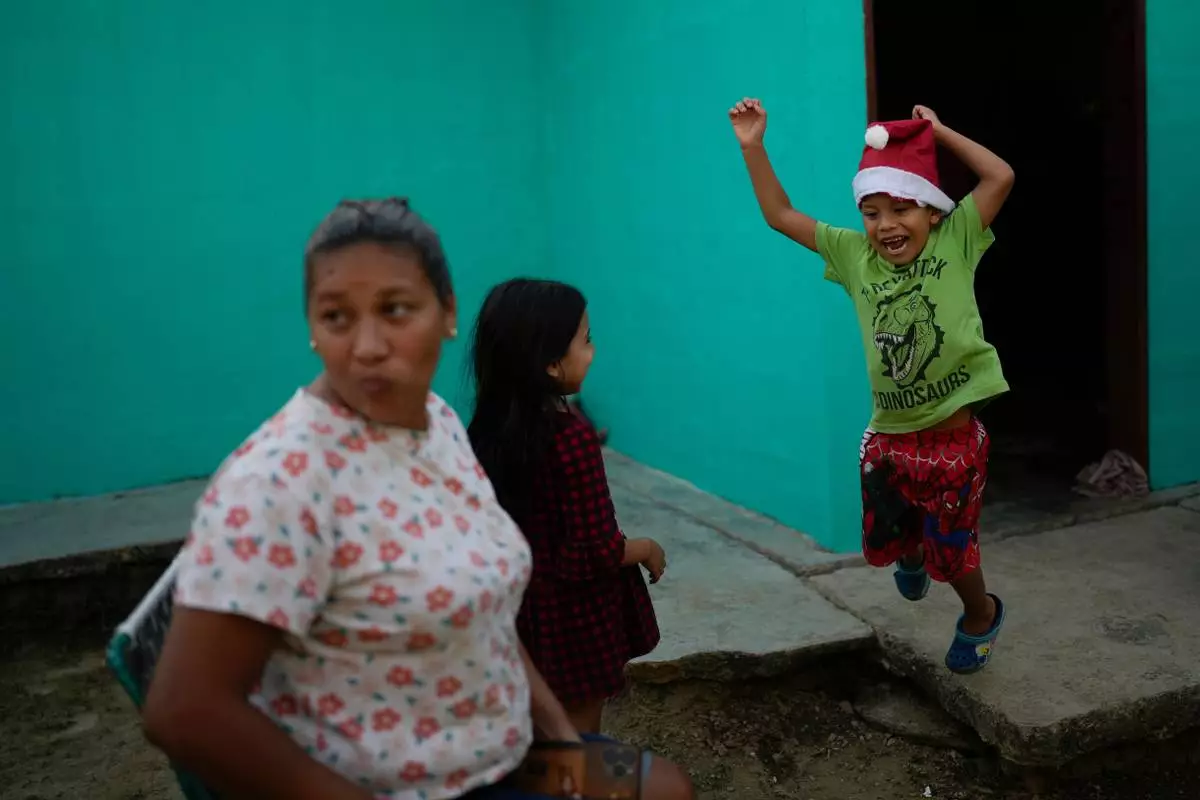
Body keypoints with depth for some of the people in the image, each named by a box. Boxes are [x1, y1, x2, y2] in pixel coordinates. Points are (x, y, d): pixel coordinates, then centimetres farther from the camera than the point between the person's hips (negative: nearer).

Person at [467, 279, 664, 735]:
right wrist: (647, 550, -5)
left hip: (521, 604, 7)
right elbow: (597, 552, -23)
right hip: (575, 614, -7)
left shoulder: (489, 430, -5)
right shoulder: (574, 438, -26)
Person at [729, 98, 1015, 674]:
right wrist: (753, 148, -6)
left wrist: (938, 131, -9)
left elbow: (1000, 177, -17)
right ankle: (912, 555, 57)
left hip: (952, 437, -3)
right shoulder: (855, 255, 0)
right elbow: (780, 216, 2)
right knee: (883, 542, 19)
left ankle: (981, 615, 45)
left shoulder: (955, 243, -7)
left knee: (951, 551, 11)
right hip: (887, 438, 4)